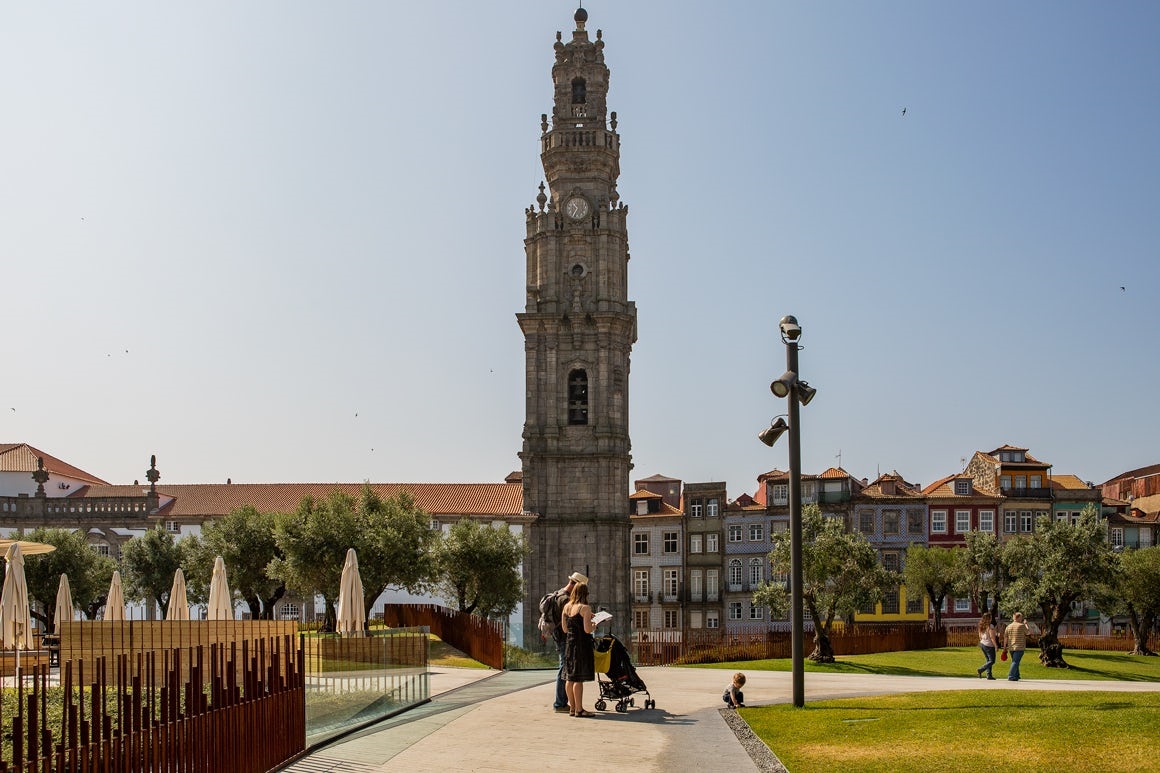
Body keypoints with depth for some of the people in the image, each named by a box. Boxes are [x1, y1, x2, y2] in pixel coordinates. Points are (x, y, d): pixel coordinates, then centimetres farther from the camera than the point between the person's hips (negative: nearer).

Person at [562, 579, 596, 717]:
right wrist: (594, 625, 5)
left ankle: (572, 707, 18)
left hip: (569, 644, 7)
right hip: (582, 644, -7)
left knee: (570, 677, 11)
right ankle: (579, 709, -4)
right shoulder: (585, 608, -12)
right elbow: (587, 630, -18)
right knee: (579, 678, -6)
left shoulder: (566, 607, 8)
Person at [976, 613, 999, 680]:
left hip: (982, 644, 8)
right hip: (989, 645, -8)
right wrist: (996, 646, -14)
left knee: (988, 660, 14)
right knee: (992, 661, 0)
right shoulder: (990, 626, -16)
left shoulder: (981, 626, 7)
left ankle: (989, 675, 10)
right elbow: (992, 637, -19)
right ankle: (980, 670, -13)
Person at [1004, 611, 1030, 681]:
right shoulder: (1022, 626, -9)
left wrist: (1004, 647, 12)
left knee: (1015, 662, 19)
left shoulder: (1008, 626, 5)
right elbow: (1027, 632, 11)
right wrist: (1026, 624, 28)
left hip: (1011, 648, 5)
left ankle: (1016, 676, 23)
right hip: (1019, 647, -5)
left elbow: (1005, 638, 5)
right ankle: (1010, 677, -13)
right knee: (1015, 662, -7)